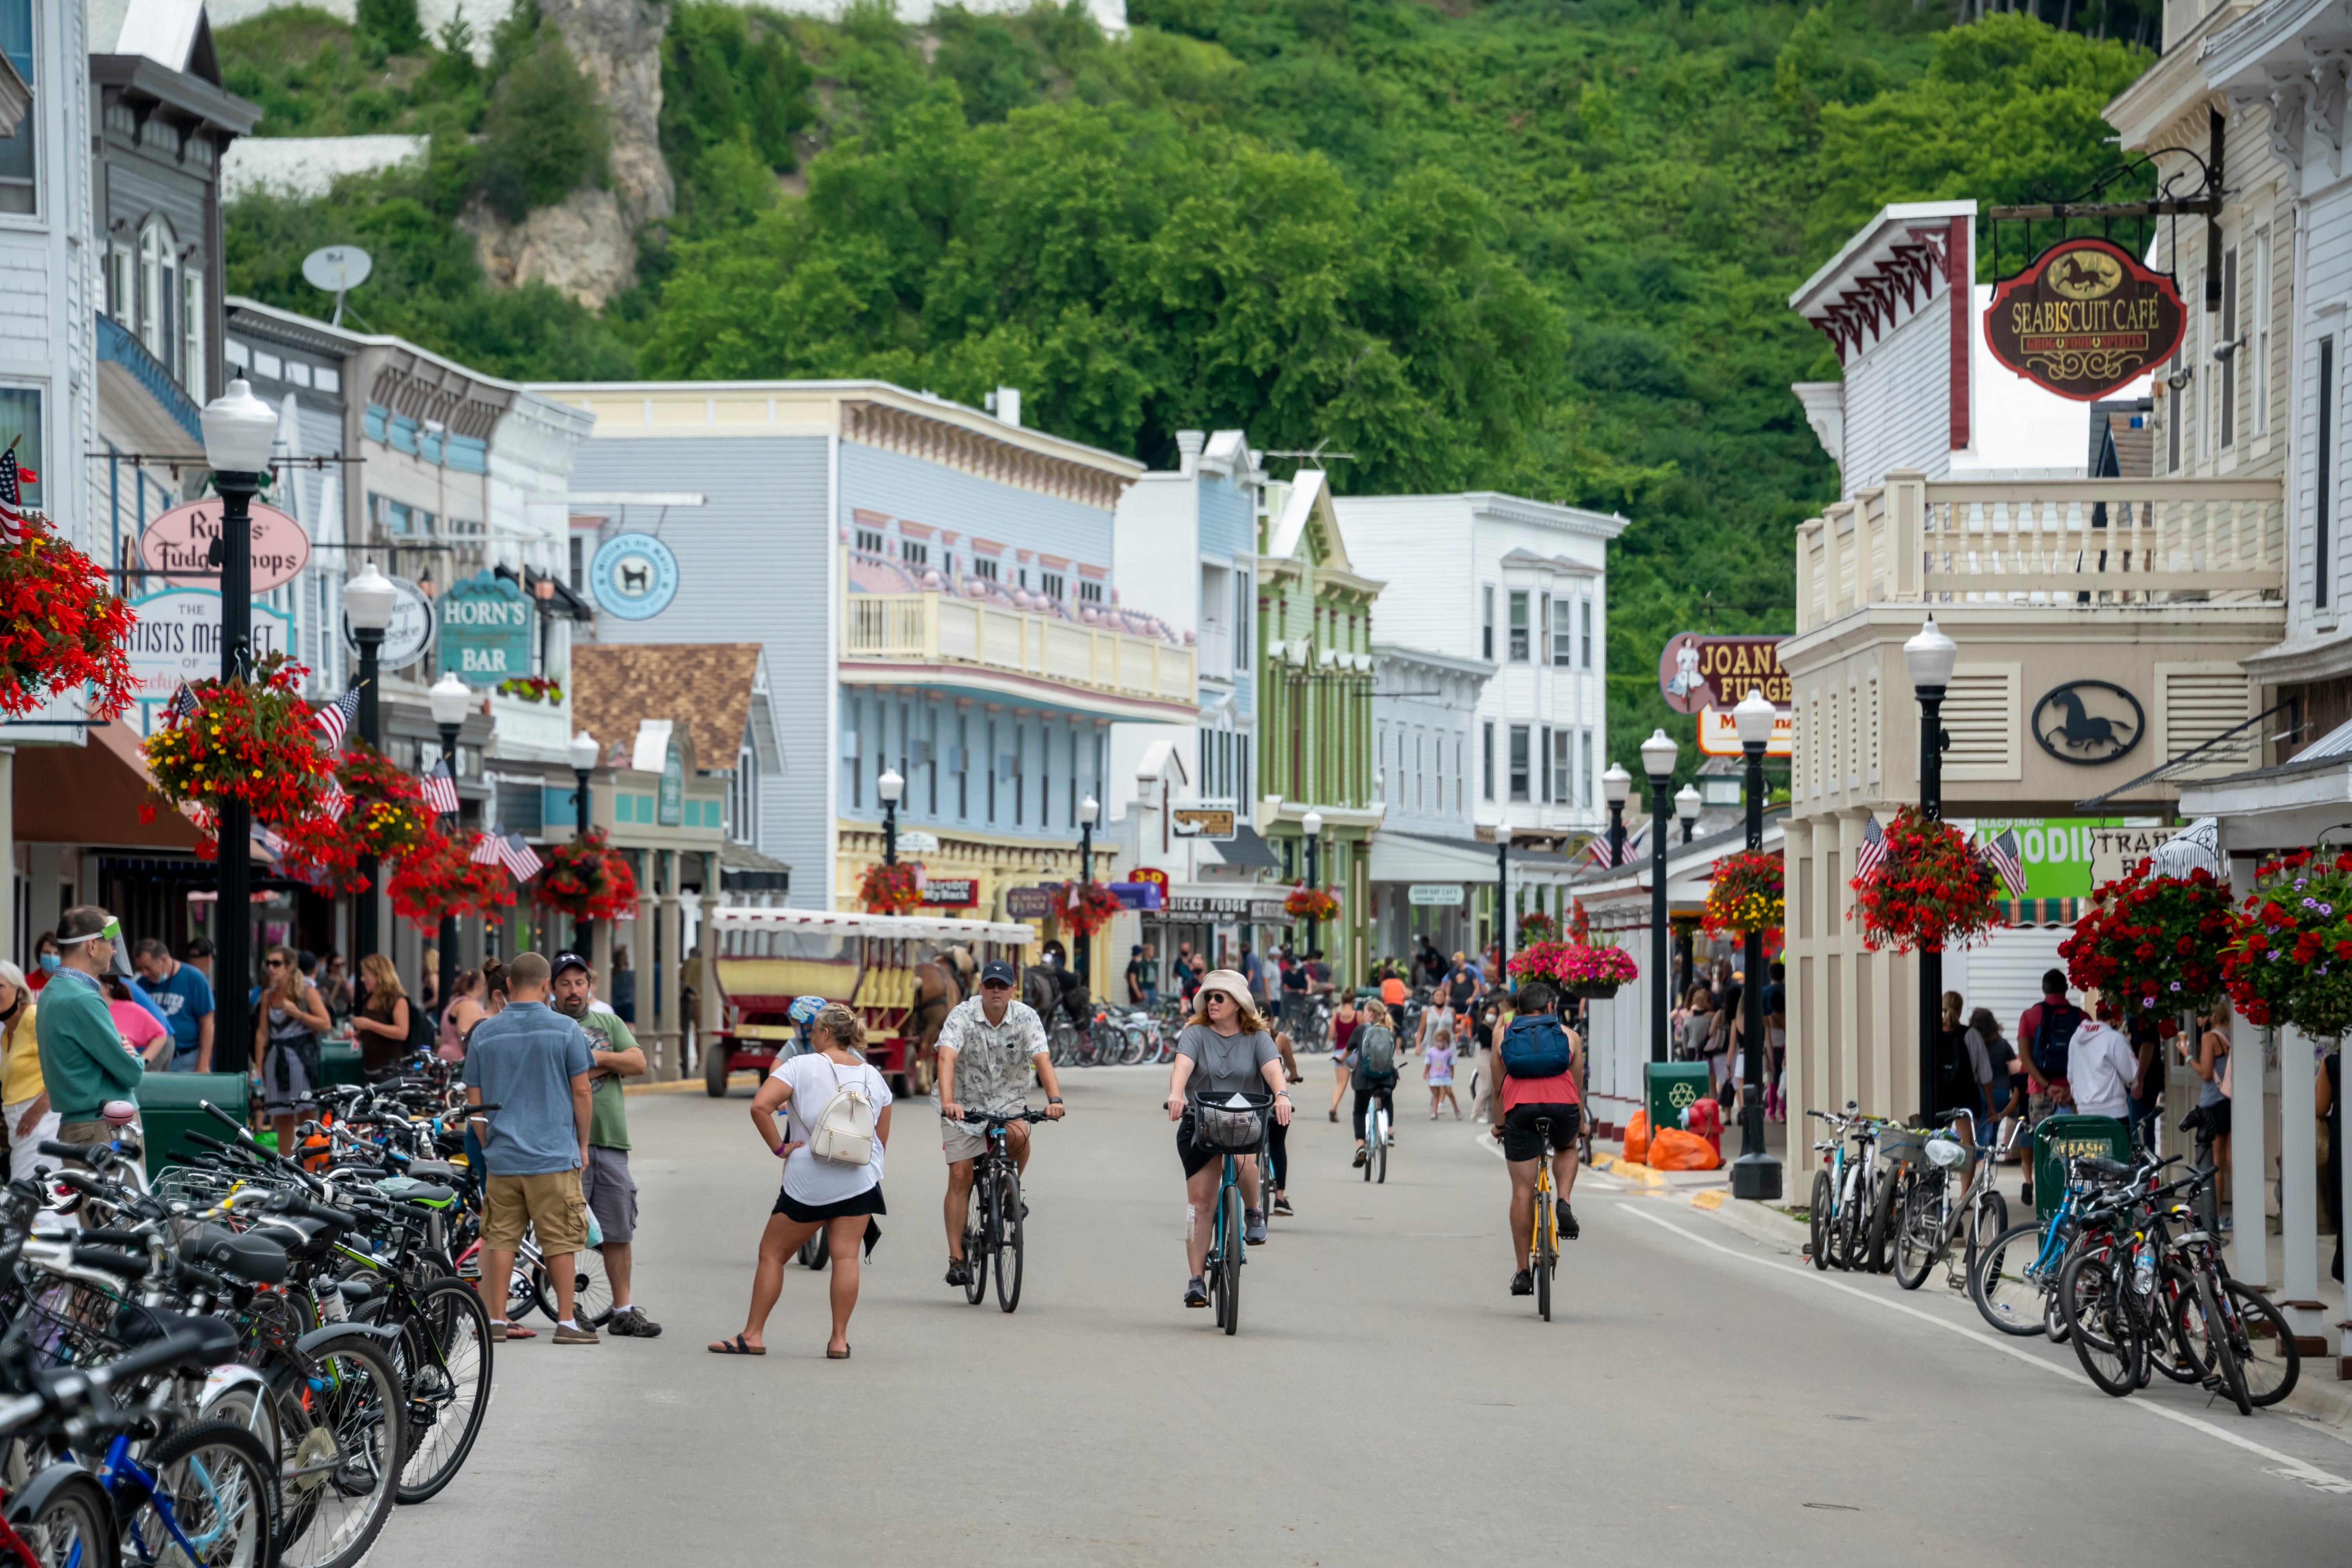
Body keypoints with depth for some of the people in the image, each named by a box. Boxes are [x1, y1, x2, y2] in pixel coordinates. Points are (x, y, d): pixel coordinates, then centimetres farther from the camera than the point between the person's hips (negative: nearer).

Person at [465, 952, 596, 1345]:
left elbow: (474, 1102, 7)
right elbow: (581, 1092, -3)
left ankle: (497, 1320, 9)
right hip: (554, 1154, -3)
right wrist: (582, 1145, 8)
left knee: (500, 1239, 8)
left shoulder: (484, 1033, 4)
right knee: (560, 1242, 2)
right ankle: (567, 1322, 3)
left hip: (502, 1156, 3)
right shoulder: (566, 1030, -4)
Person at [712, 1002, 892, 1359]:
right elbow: (882, 1138, 14)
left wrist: (779, 1147, -10)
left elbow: (760, 1106, -19)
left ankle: (752, 1335, 7)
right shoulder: (873, 1078, 8)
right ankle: (840, 1340, -4)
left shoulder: (800, 1067, -6)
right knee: (846, 1256, 2)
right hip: (860, 1180, 4)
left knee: (772, 1253, 7)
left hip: (808, 1182, -3)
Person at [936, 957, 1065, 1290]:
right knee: (960, 1177, -9)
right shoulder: (962, 1015, -15)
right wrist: (947, 1101, -46)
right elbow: (947, 1058, -29)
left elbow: (1042, 1059, -23)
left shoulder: (1027, 1018, -10)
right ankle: (957, 1259, -3)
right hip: (965, 1104, -1)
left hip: (1009, 1102, 1)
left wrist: (1054, 1098, -41)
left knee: (1019, 1135, -33)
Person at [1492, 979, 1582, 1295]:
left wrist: (1500, 1123, 45)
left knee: (1522, 1191, 6)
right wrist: (1581, 1120, 49)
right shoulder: (1568, 1036, 22)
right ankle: (1564, 1204, 7)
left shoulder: (1504, 1036, 24)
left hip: (1521, 1109, 0)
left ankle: (1522, 1272, 6)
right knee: (1567, 1149, 34)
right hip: (1562, 1107, 0)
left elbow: (1499, 1087, 30)